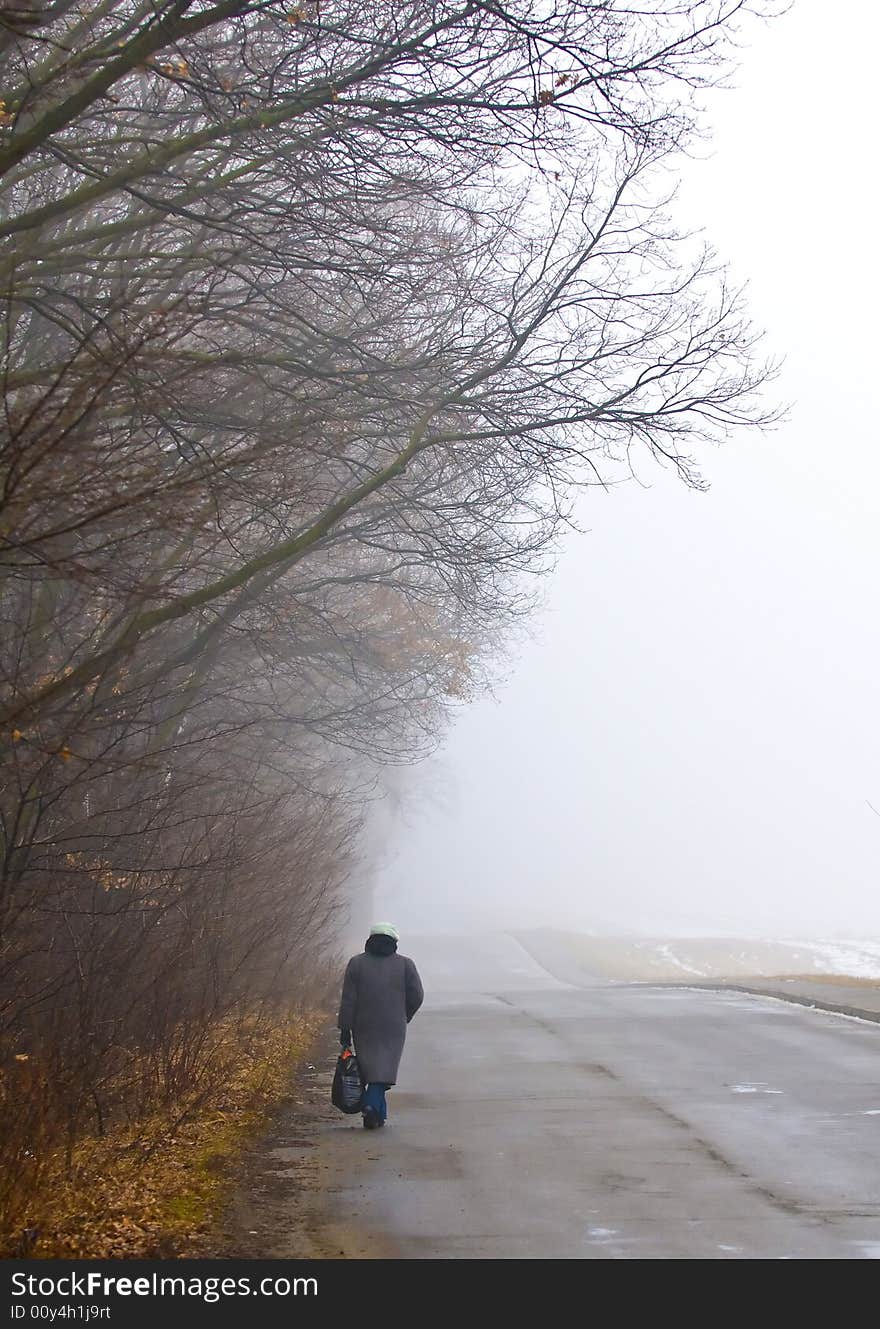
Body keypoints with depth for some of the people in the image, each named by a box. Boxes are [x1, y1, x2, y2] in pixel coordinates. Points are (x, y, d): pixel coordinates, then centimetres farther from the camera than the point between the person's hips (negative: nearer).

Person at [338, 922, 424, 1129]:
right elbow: (416, 996, 0)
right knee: (384, 1069, 2)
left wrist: (345, 1029, 1)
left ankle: (378, 1113, 13)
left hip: (364, 1028, 1)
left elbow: (348, 1000, -2)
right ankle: (372, 1105, -18)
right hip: (393, 1028, -1)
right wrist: (403, 1017, 16)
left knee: (369, 1068, 10)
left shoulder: (356, 963, 2)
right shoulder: (405, 964, 1)